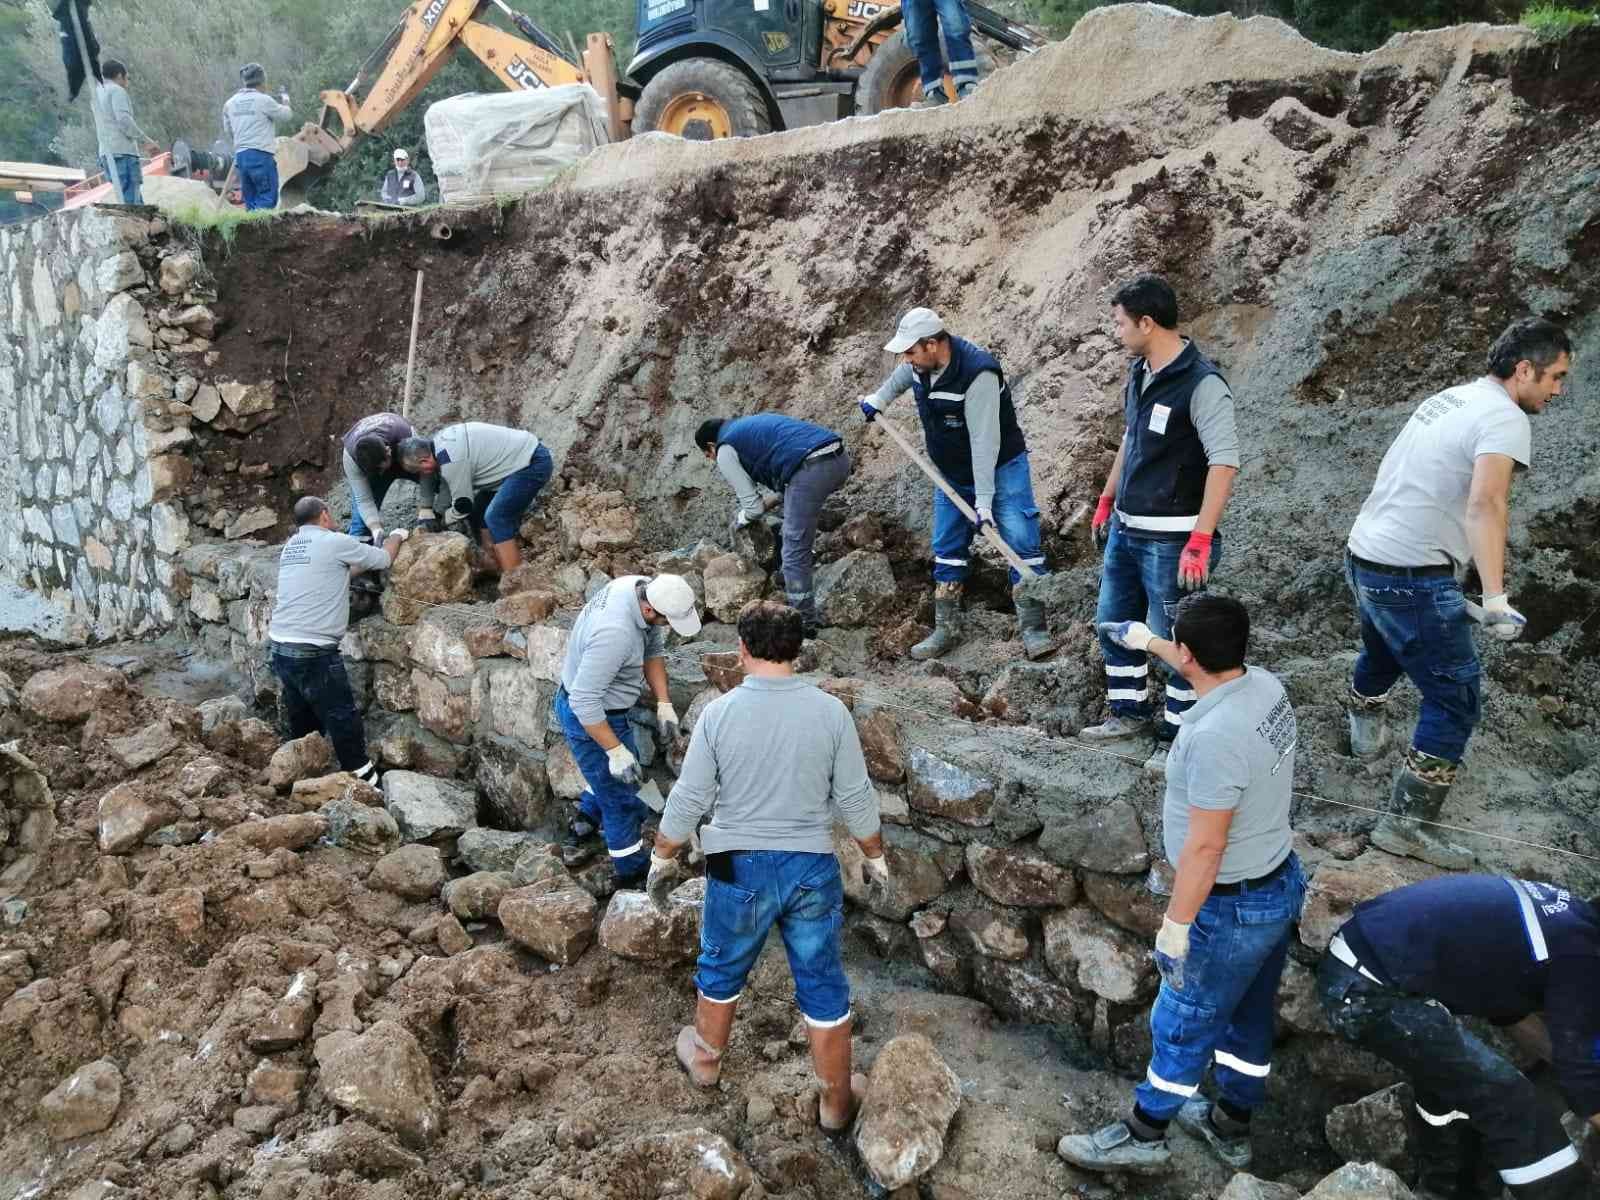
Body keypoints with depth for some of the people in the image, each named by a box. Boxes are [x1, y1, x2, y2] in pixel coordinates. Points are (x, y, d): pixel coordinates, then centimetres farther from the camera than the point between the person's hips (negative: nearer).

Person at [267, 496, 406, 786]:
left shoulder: (290, 546, 15)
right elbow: (384, 559, 4)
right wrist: (397, 536, 22)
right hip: (313, 653, -8)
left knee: (303, 726, 16)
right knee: (344, 723, 0)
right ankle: (363, 781, 5)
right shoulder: (335, 542, -7)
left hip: (280, 646, 8)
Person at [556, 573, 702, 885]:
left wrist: (664, 704, -1)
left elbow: (653, 649, 3)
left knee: (609, 778, 29)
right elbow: (584, 702, -34)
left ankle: (579, 835, 47)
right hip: (588, 717, -9)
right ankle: (633, 876, 25)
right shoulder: (616, 633, -40)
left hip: (596, 701, 9)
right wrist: (616, 751, -30)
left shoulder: (644, 587, -13)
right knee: (620, 796, 7)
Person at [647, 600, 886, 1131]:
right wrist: (875, 857, 12)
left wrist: (662, 859, 8)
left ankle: (706, 1060, 48)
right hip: (812, 869, 1)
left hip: (739, 869, 0)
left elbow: (688, 800, -8)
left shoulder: (719, 713, -13)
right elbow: (856, 799, -4)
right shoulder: (831, 712, -10)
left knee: (722, 969, 24)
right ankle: (837, 1101, 30)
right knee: (824, 987, 15)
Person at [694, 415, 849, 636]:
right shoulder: (752, 423, 34)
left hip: (811, 469, -8)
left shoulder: (725, 451, 11)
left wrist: (741, 518, 30)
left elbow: (754, 508, 8)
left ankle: (803, 623, 4)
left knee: (795, 550, 1)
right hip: (841, 459, 8)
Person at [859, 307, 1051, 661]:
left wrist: (984, 500, -33)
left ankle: (1033, 630, -8)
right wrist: (878, 399, 28)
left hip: (999, 469, -7)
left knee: (1022, 545, -12)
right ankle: (947, 630, 18)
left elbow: (984, 441, -33)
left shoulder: (978, 373, -32)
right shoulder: (920, 364, -8)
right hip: (951, 475, 7)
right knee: (947, 552, 9)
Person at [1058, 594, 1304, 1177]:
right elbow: (1207, 667, 19)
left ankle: (1143, 1136, 28)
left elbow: (1205, 847, -28)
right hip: (1279, 883, 9)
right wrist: (1145, 640, 31)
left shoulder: (1215, 736, -33)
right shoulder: (1264, 686, -6)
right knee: (1248, 1015, 24)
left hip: (1234, 908, -9)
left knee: (1183, 1024, 10)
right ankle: (1230, 1126, 42)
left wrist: (1175, 926, -18)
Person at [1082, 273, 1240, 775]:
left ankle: (1179, 737, 17)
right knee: (1113, 622, 18)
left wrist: (1200, 542, -28)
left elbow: (1225, 462, -23)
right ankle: (1129, 712, 36)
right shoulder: (1138, 372, 7)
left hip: (1170, 539, -9)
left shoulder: (1202, 384, -19)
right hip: (1125, 530, 9)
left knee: (1172, 639, 1)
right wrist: (1106, 501, 22)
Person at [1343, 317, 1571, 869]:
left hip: (1363, 555, 9)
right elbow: (1486, 502, -32)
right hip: (1413, 579, -9)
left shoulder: (1450, 397, 13)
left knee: (1385, 652, 35)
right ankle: (1408, 822, 3)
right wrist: (1495, 597, -41)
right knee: (1455, 700, 0)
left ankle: (1365, 728, 60)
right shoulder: (1505, 418, -14)